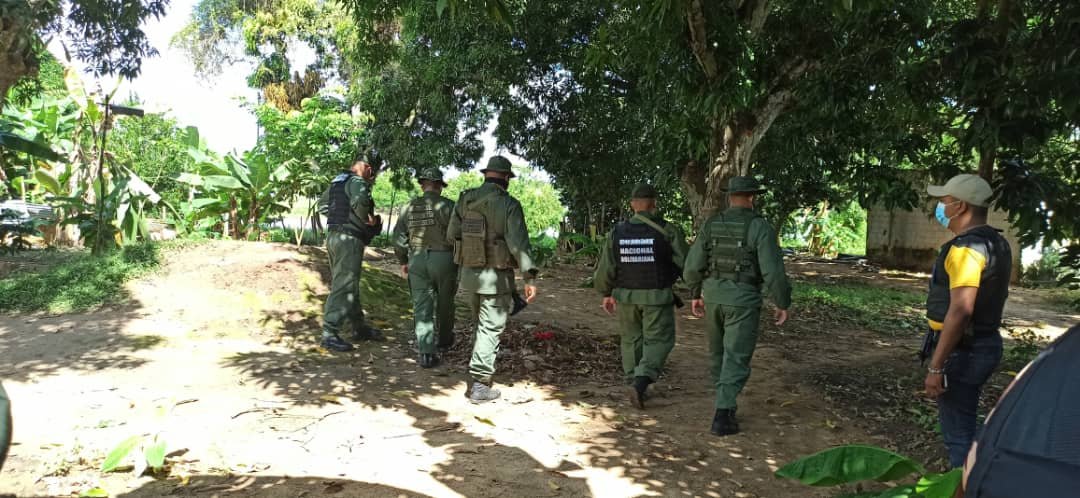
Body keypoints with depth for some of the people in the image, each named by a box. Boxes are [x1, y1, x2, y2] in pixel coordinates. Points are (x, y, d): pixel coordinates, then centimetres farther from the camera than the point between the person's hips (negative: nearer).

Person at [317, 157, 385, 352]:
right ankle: (329, 334, -11)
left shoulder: (337, 182, 20)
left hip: (334, 235, 10)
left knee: (348, 284, 16)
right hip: (350, 238, -10)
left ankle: (360, 328, 28)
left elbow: (322, 204, 29)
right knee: (343, 286, -10)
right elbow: (360, 202, -28)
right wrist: (368, 219, -11)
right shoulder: (357, 182, -8)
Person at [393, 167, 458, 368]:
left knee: (422, 306, 4)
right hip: (444, 259, -2)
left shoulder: (409, 207, 4)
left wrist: (403, 261, 21)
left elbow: (399, 239, 8)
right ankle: (443, 340, 36)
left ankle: (426, 352, -5)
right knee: (444, 304, 17)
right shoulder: (447, 205, -10)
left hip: (417, 260, 3)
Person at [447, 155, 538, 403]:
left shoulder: (465, 199, 4)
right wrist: (530, 277, -17)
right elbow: (519, 242, -18)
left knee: (482, 325, 22)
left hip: (469, 273, 5)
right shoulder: (509, 204, -11)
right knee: (490, 329, 1)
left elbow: (451, 236, 6)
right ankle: (479, 384, 2)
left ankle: (480, 370, 31)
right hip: (496, 276, -5)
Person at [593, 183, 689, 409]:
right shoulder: (667, 231, -12)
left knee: (631, 340, 19)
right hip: (657, 297, -3)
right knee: (658, 341, 6)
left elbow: (605, 269, -1)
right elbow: (686, 263, -9)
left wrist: (606, 294, 13)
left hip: (625, 296, 3)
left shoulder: (617, 232, -4)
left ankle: (633, 381, 26)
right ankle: (640, 383, -11)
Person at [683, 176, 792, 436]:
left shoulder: (710, 225, 2)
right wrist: (783, 304, -4)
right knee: (736, 359, -2)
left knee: (719, 351, 22)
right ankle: (722, 416, -10)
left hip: (713, 296, 4)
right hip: (743, 300, -4)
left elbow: (693, 266, 1)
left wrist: (695, 295, 15)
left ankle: (725, 401, 38)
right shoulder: (760, 227, -10)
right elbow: (773, 271, -15)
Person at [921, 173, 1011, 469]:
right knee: (964, 425, 22)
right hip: (985, 343, 10)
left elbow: (960, 310, -29)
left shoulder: (967, 248, -22)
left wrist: (936, 367, -26)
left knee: (958, 433, 0)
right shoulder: (996, 244, 11)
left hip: (963, 351, -10)